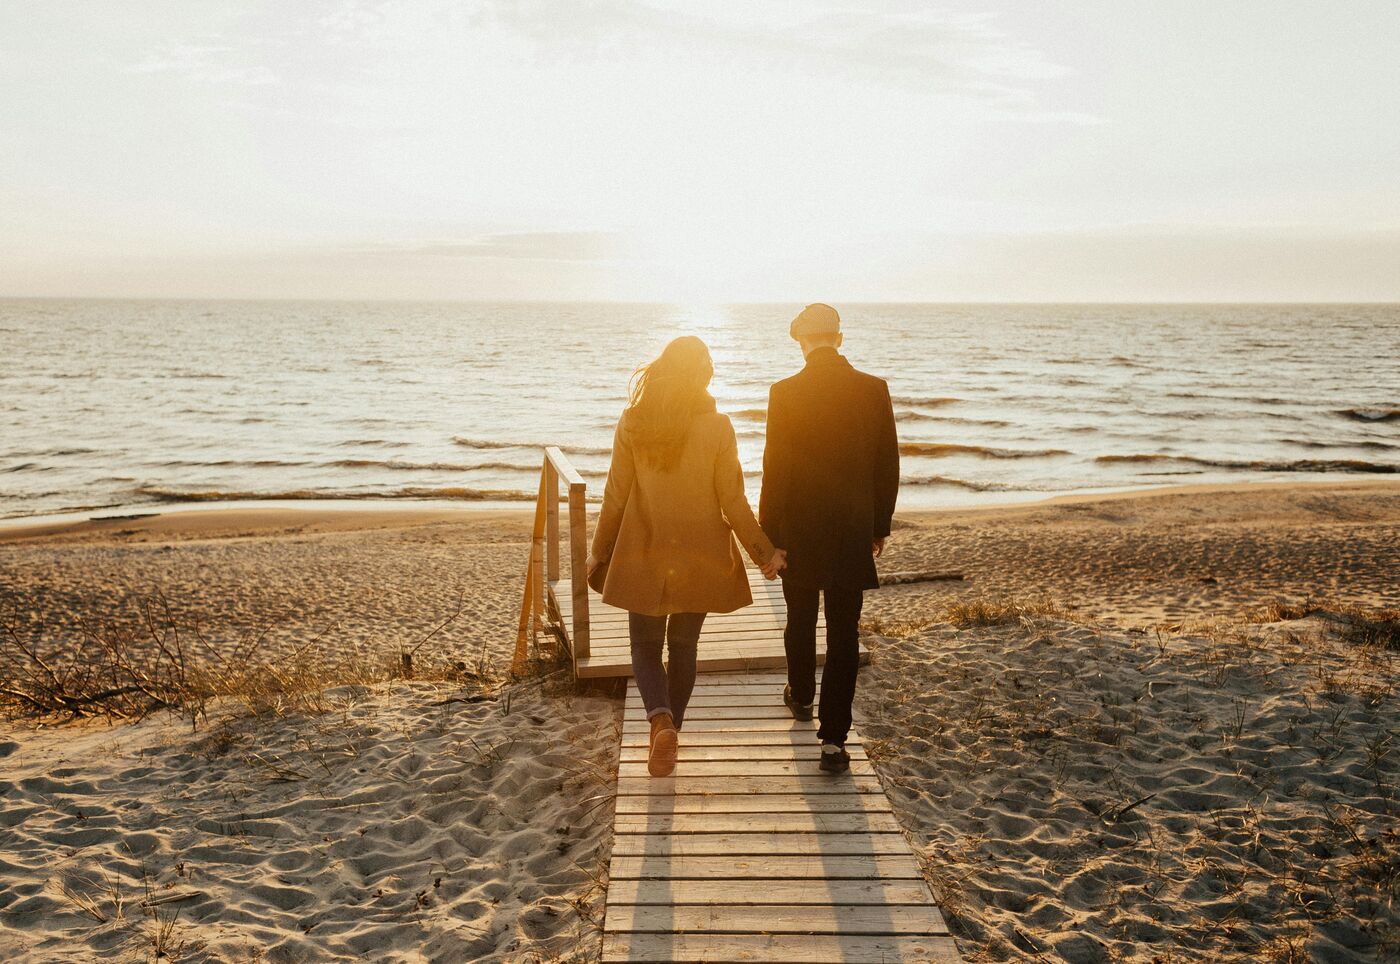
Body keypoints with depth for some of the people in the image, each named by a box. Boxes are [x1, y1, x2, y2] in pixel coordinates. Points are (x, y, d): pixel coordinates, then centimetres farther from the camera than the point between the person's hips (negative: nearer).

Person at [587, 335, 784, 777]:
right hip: (700, 559, 0)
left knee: (645, 645, 12)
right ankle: (668, 730, 24)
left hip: (643, 558, 0)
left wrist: (599, 553, 9)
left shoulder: (632, 423, -7)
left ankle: (661, 720, -12)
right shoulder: (717, 427, -11)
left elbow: (615, 497, -3)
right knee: (683, 646, 17)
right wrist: (762, 551, 6)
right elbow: (733, 501, -7)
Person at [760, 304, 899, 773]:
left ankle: (801, 695, 43)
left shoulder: (785, 393, -10)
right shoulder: (874, 390, -3)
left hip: (799, 528, -1)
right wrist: (880, 525, 12)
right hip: (853, 531, 1)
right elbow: (888, 466, 2)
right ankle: (833, 738, 2)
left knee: (801, 619, 20)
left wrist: (768, 535, -1)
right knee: (844, 632, 4)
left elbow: (774, 469, -9)